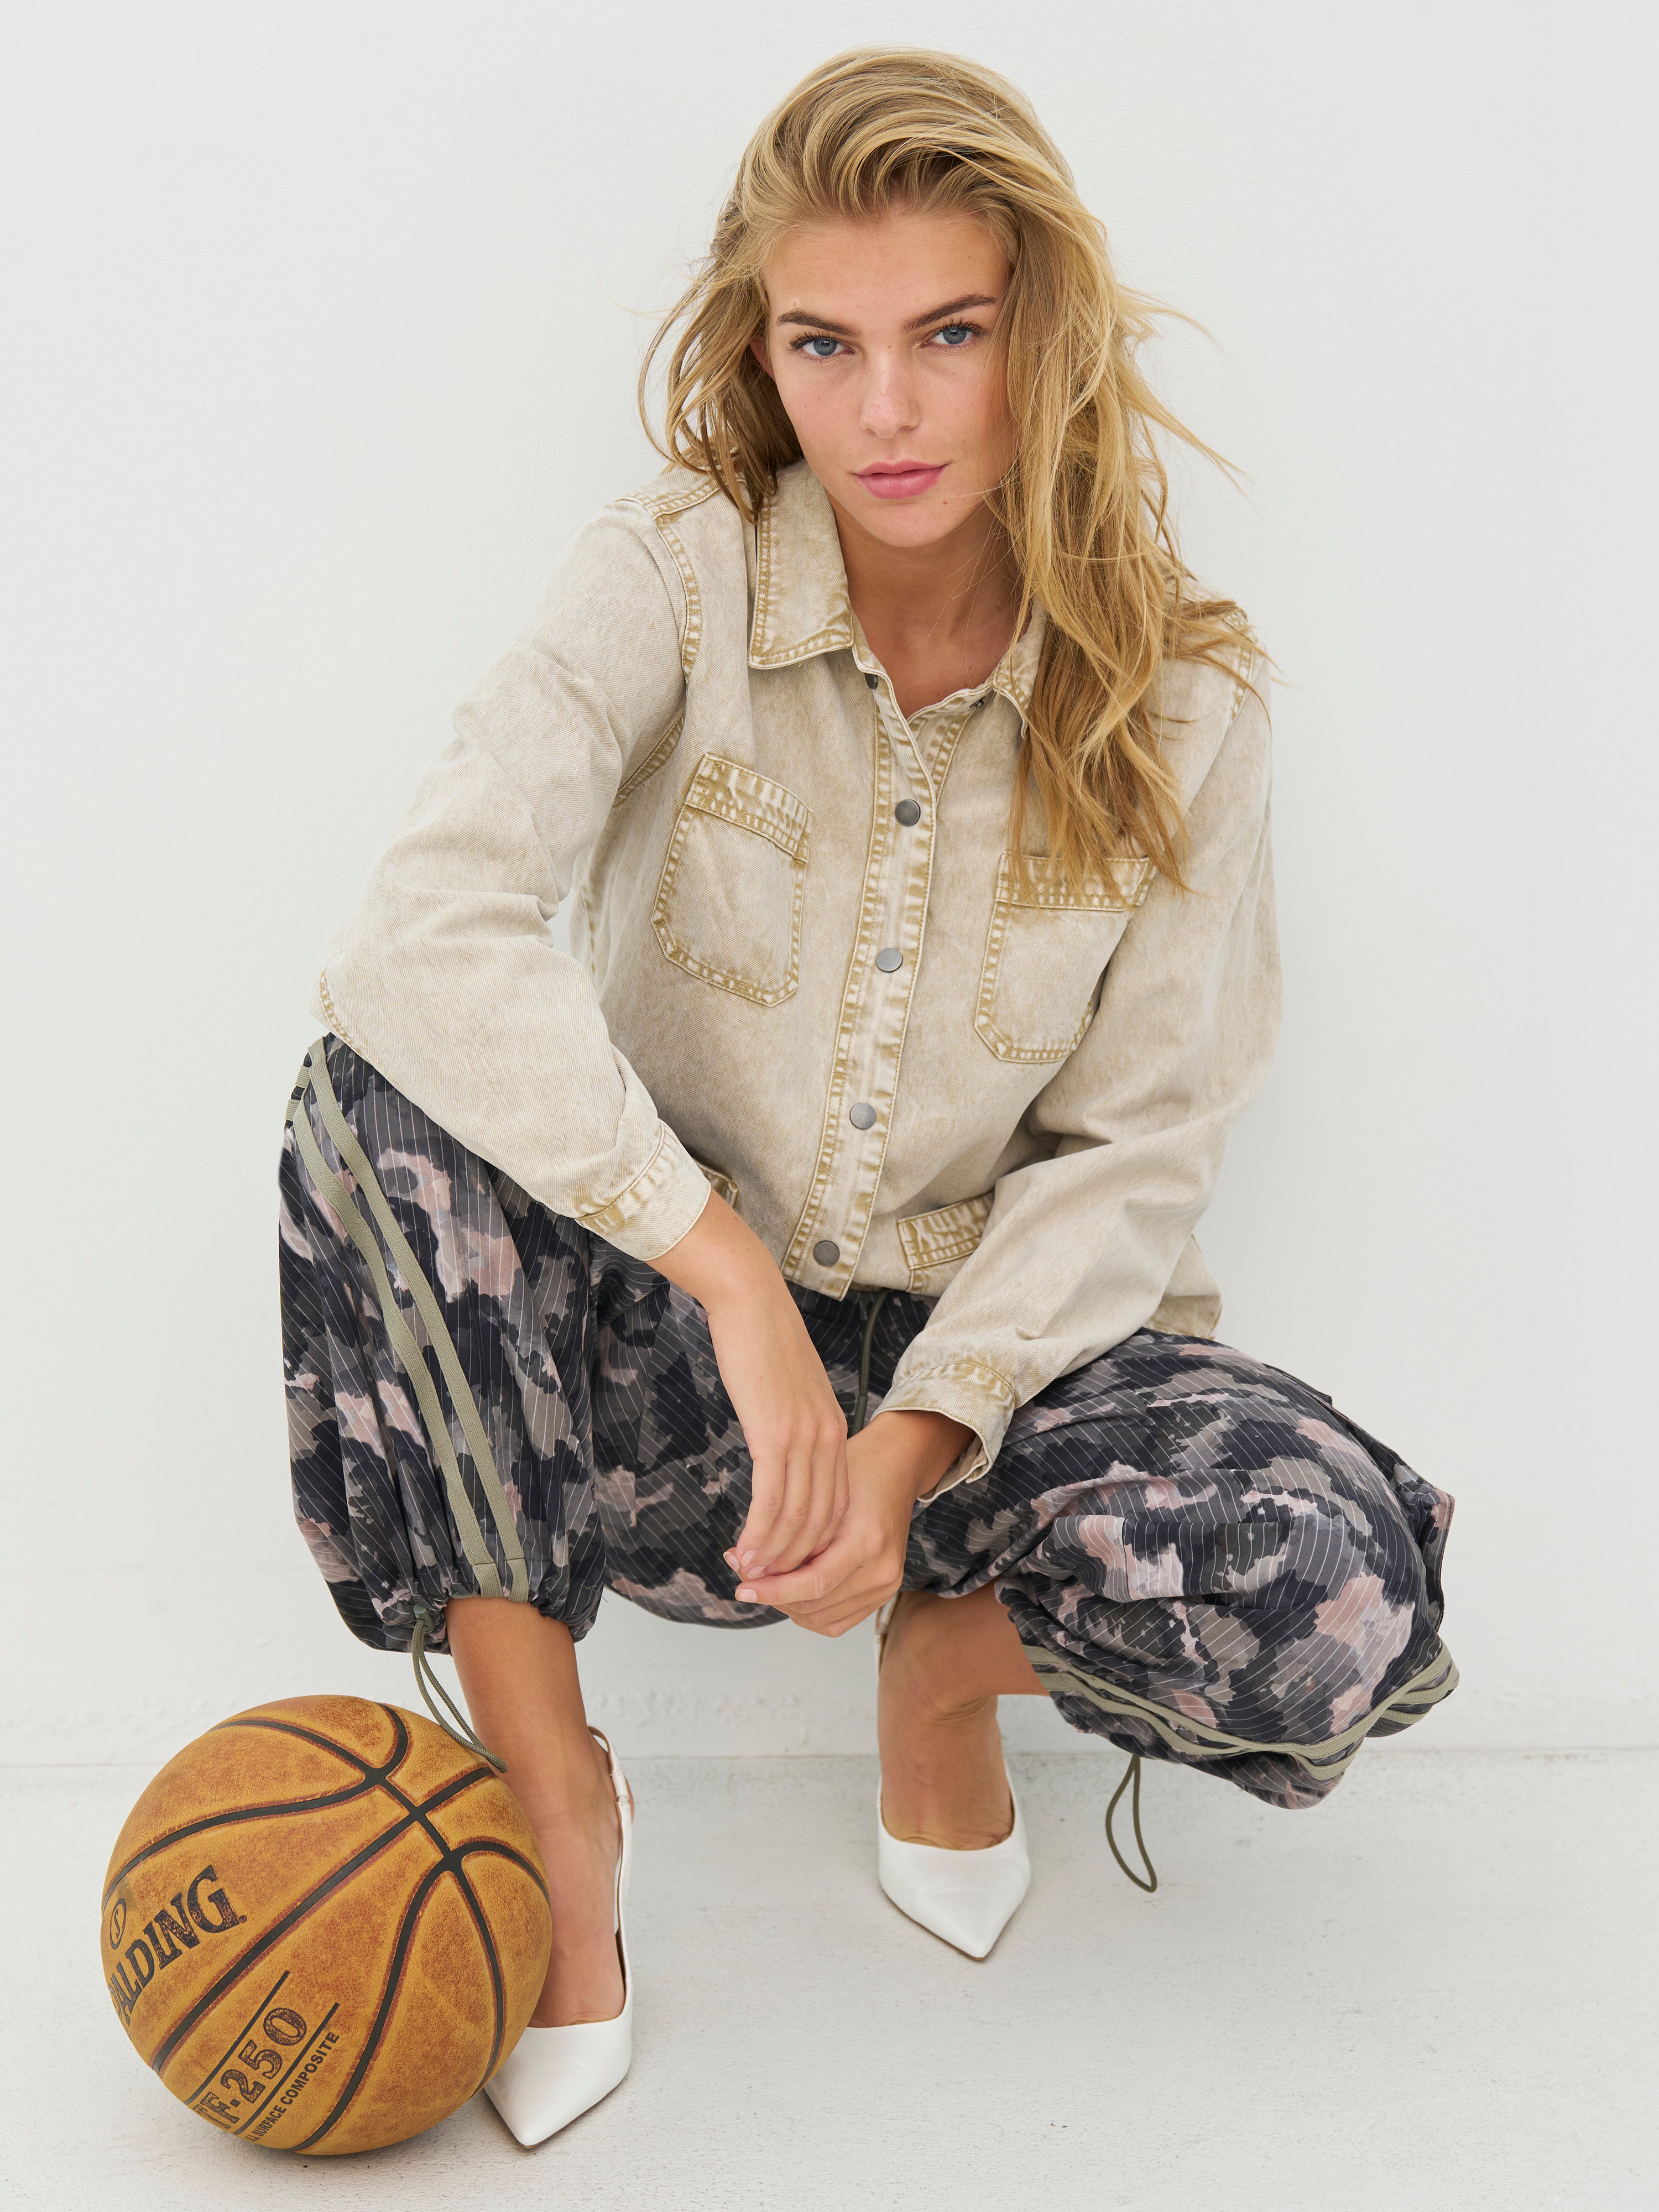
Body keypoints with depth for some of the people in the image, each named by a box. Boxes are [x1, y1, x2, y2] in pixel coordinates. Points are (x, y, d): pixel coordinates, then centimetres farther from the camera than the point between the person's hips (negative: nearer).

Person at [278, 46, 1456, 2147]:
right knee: (378, 1092, -30)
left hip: (980, 1343, 1)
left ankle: (955, 1655, 8)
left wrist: (915, 1438, -20)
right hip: (657, 1341, 0)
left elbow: (1129, 1156, -5)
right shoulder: (676, 577, -10)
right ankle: (548, 1786, -15)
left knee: (1326, 1586, -28)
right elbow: (425, 930, -26)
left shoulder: (1177, 702, -5)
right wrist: (736, 1277, -33)